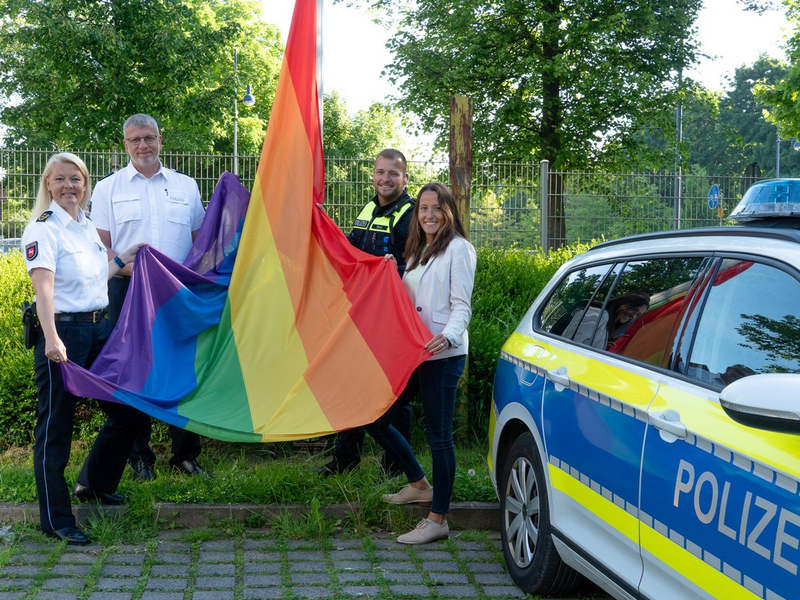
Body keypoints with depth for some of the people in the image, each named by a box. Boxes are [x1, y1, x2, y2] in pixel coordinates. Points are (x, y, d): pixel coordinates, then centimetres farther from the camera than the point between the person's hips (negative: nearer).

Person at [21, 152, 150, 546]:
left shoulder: (87, 226, 15)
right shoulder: (43, 229, -10)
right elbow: (43, 285, -24)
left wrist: (123, 258, 26)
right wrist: (51, 338, -35)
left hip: (98, 329, 8)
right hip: (62, 333, -8)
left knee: (128, 411, 13)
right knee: (56, 425, -2)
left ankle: (94, 484, 33)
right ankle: (56, 521, 6)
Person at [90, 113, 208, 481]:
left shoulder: (186, 186, 14)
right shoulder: (108, 188, 9)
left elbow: (200, 240, 16)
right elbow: (100, 247, 3)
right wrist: (129, 268, -15)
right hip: (127, 290, -1)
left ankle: (185, 453, 11)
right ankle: (139, 456, 11)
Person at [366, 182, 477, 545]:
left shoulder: (458, 248, -4)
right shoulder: (417, 251, 21)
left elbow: (462, 306, -10)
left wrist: (448, 336, -28)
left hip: (443, 355, -9)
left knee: (438, 436, -5)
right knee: (375, 418, 8)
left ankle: (438, 520, 3)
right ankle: (419, 485, 26)